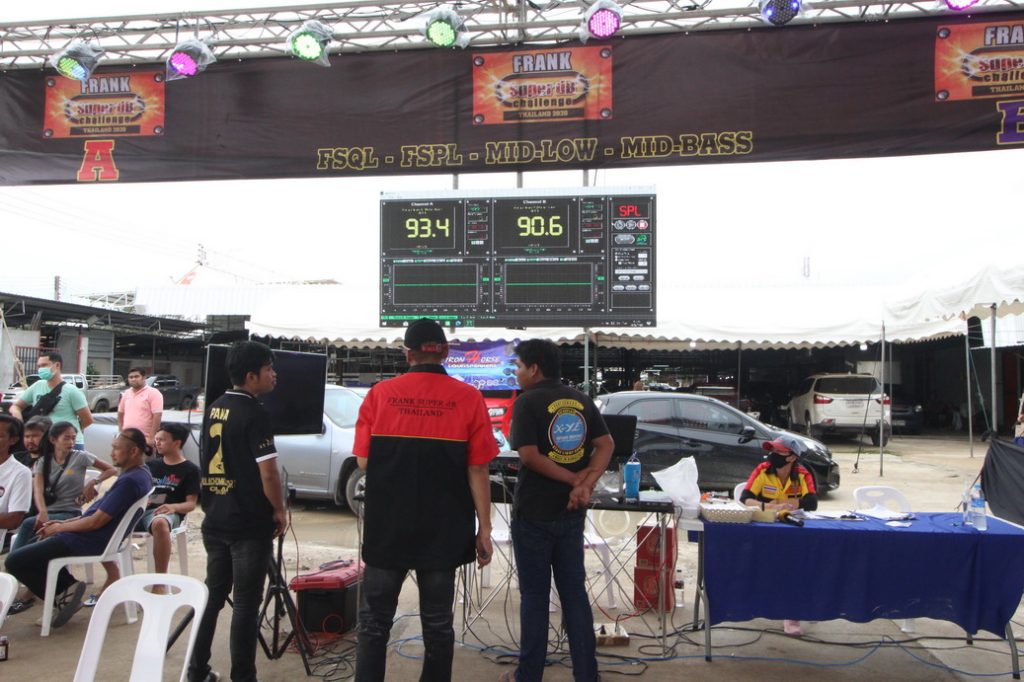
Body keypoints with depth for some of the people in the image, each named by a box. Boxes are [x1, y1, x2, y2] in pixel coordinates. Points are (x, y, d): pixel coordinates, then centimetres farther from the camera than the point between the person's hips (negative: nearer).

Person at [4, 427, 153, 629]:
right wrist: (64, 522, 12)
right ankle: (67, 588, 13)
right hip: (98, 536, 11)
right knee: (34, 545, 28)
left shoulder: (130, 481, -25)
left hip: (89, 542, -11)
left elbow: (95, 522, -22)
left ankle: (62, 596, 3)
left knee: (15, 561, -7)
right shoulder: (139, 473, 7)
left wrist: (60, 527, -6)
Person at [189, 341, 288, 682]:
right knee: (246, 603, 1)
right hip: (250, 524, -7)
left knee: (212, 595, 16)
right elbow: (267, 473, -21)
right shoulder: (254, 414, -17)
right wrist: (279, 510, -7)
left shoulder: (215, 409, 8)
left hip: (215, 520, 8)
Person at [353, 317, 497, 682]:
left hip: (387, 527, 0)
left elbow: (363, 462, -2)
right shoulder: (468, 398, -6)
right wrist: (484, 529, 0)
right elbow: (477, 470, -7)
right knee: (437, 622, 13)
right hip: (443, 530, 0)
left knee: (374, 621, 12)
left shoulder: (380, 393, -4)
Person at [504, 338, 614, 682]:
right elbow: (606, 445, -2)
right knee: (574, 592, 12)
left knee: (534, 595, 5)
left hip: (534, 513, -5)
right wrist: (585, 484, -11)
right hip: (572, 513, 5)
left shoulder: (527, 402, -11)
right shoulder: (582, 400, 6)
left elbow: (529, 455, -20)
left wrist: (573, 480, -13)